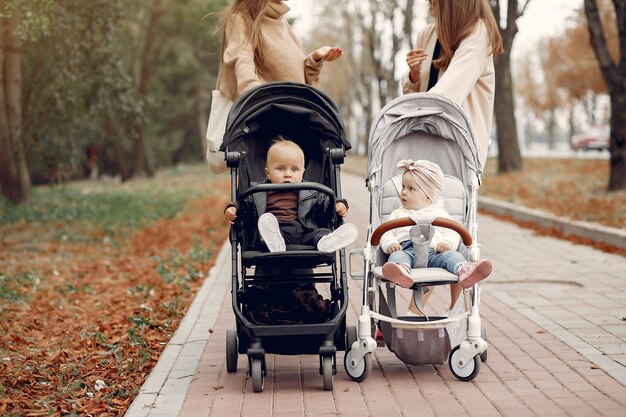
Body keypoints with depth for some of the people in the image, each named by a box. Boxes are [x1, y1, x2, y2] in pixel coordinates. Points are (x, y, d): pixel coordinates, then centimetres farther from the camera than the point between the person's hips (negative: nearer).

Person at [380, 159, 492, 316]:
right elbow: (386, 233, 18)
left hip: (434, 251, 0)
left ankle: (464, 270, -64)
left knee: (451, 255, -31)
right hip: (405, 249, 0)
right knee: (397, 256, -36)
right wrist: (390, 244, -6)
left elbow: (453, 233, 14)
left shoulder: (439, 214, 27)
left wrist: (446, 243, -11)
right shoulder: (398, 214, 32)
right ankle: (401, 270, -71)